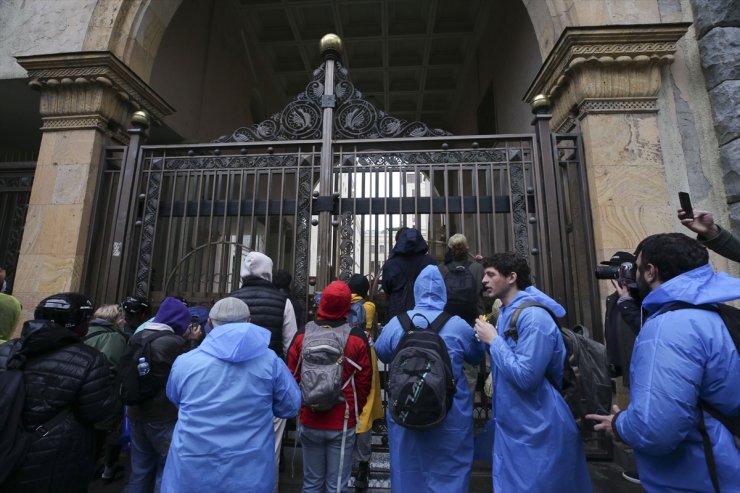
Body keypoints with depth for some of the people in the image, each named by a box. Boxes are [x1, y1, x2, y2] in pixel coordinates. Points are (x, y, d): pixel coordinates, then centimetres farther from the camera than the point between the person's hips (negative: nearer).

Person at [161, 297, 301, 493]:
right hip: (250, 476, 0)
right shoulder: (270, 361, -12)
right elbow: (291, 407, 0)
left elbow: (174, 398, 13)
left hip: (190, 472, 1)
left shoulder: (184, 362, -8)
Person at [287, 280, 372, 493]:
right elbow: (364, 382, -7)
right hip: (342, 423, -2)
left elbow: (292, 377, -1)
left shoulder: (302, 335, -9)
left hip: (309, 422, 3)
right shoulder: (357, 337, -14)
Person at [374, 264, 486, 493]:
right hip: (451, 417, -1)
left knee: (408, 473, 20)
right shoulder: (459, 325, -14)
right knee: (448, 474, 18)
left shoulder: (397, 323, -11)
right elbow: (478, 357, 6)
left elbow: (381, 352, 8)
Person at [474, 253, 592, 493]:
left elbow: (525, 376, -27)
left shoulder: (533, 316, -22)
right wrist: (488, 338, -2)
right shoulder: (505, 313, 6)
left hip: (537, 431, -9)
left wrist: (493, 340, -20)